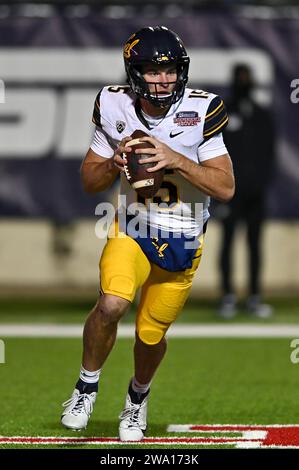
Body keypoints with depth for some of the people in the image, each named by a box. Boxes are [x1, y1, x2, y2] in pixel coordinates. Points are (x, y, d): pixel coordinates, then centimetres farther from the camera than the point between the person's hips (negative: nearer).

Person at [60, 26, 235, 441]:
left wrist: (176, 160, -29)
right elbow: (89, 181, 0)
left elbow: (226, 188, -17)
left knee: (151, 333, 9)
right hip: (132, 229, 0)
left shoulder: (200, 111, -16)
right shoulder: (115, 108, -10)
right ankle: (87, 386, -2)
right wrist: (116, 163, -22)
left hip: (182, 243, 0)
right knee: (112, 303, -27)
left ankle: (138, 396, 42)